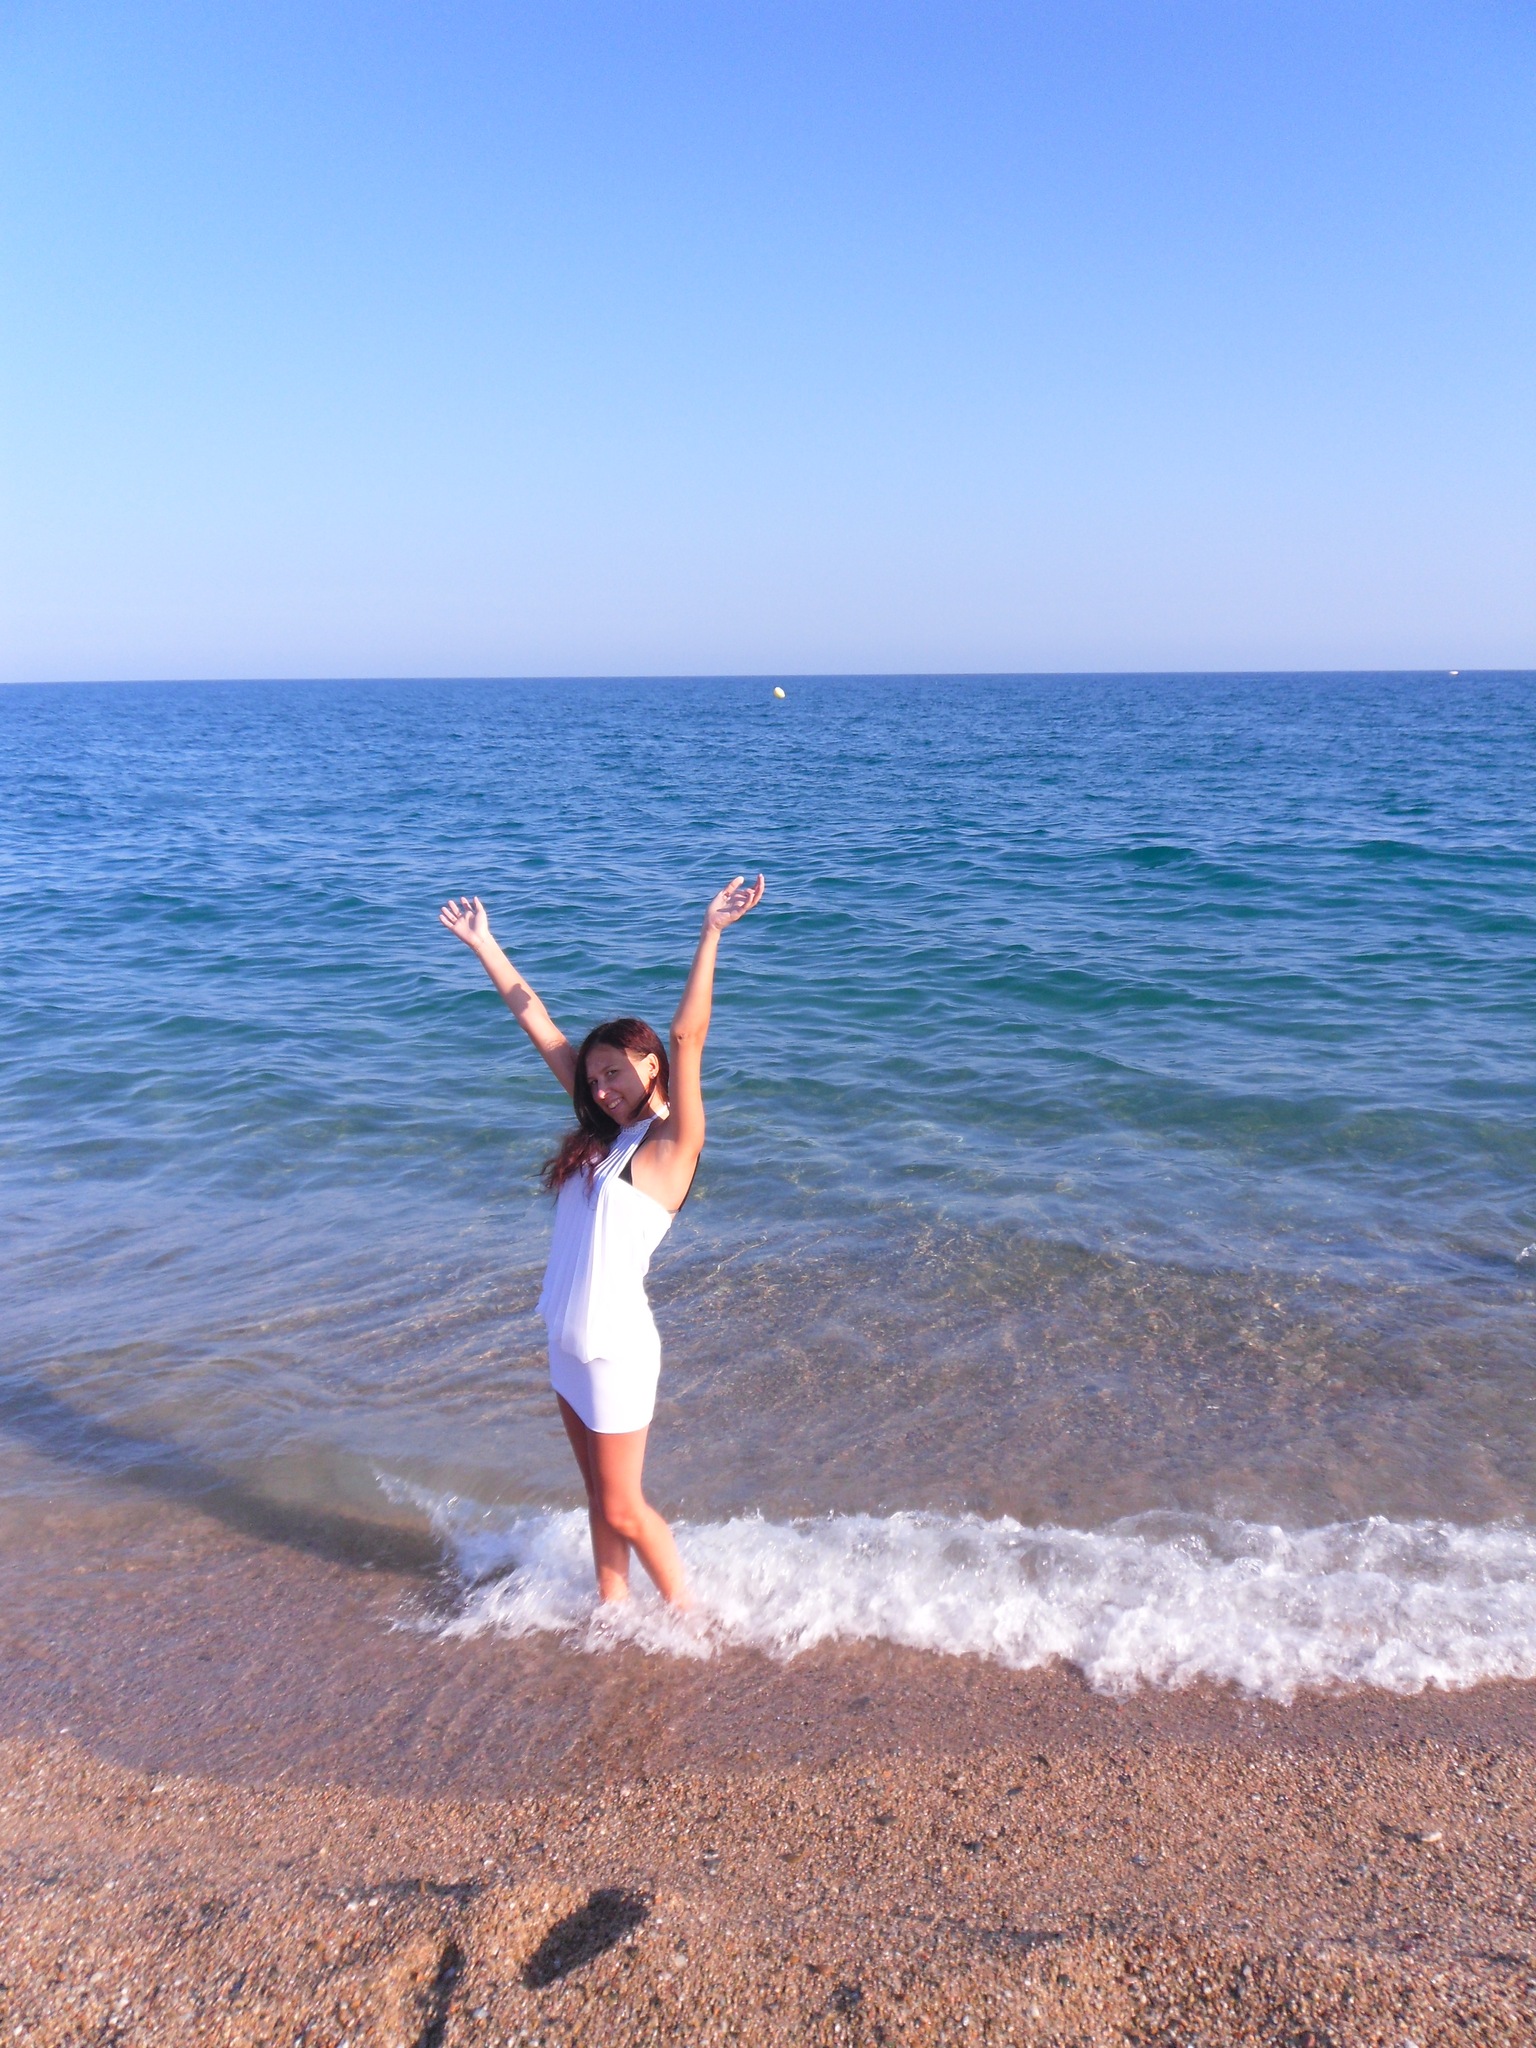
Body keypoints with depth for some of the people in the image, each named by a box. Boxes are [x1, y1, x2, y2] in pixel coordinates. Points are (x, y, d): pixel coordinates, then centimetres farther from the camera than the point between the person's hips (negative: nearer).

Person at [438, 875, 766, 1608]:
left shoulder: (671, 1144, -11)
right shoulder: (605, 1133, 7)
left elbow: (687, 1038, -25)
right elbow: (541, 1029, 10)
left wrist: (711, 934, -34)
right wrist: (484, 946, 15)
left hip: (617, 1349, -7)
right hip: (569, 1344, 7)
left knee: (624, 1507, 7)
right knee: (600, 1495, 19)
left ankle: (683, 1614, 25)